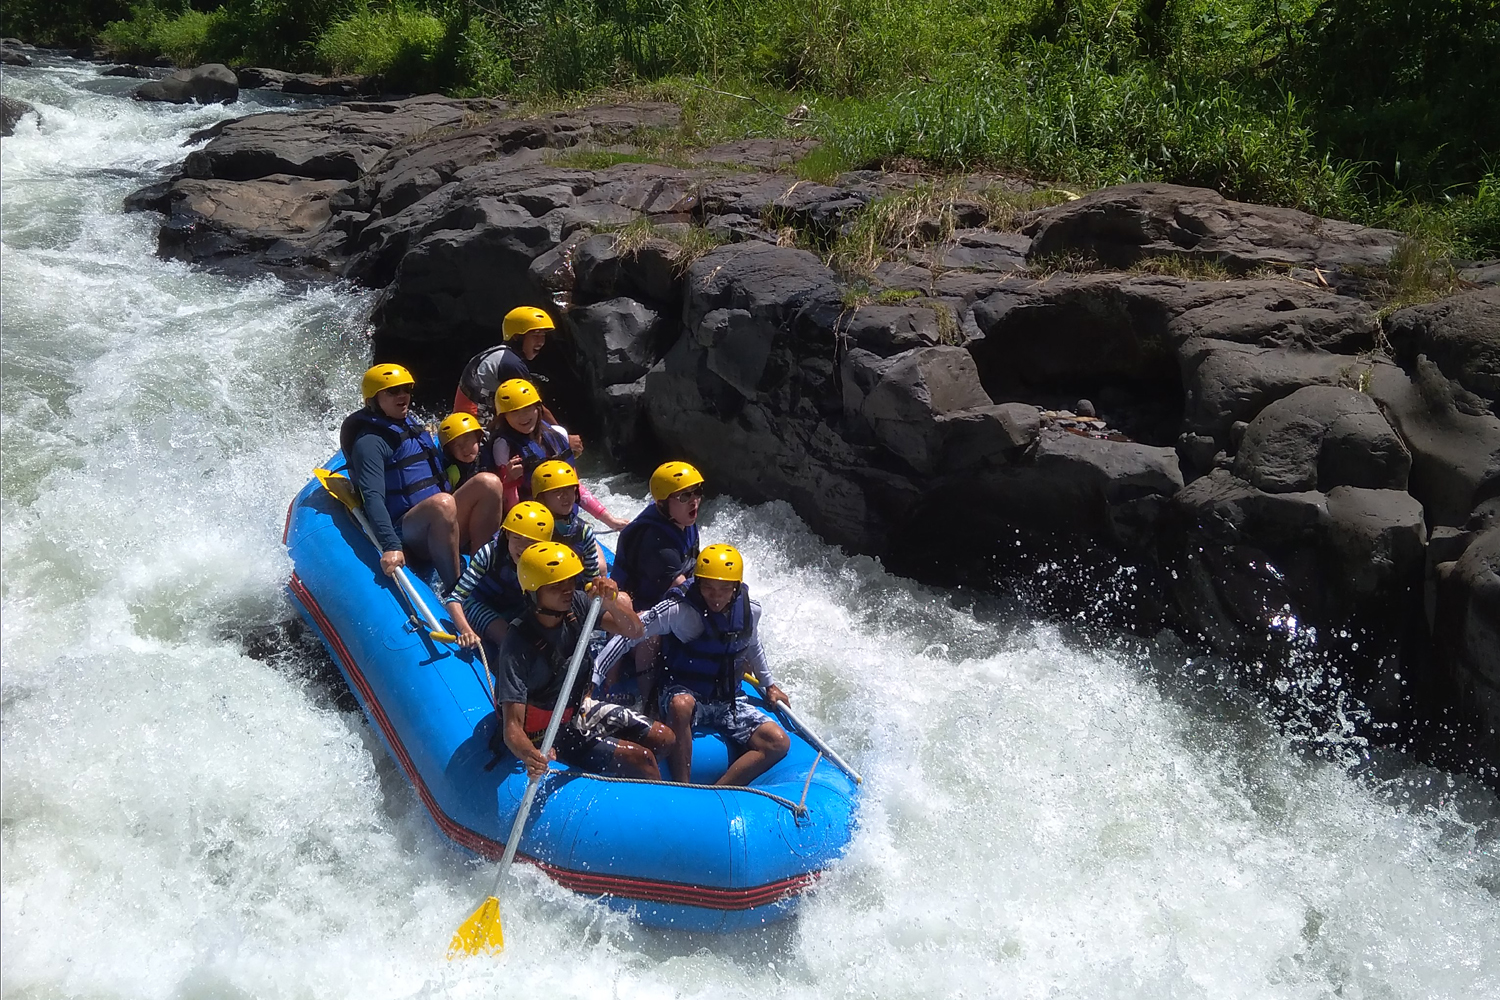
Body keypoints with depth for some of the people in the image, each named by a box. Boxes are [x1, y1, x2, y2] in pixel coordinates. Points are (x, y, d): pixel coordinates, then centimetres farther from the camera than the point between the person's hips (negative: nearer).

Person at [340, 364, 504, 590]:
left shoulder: (415, 426, 20)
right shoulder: (370, 442, -6)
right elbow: (373, 499, -20)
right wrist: (391, 547, -33)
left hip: (439, 525, 8)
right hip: (403, 533, -8)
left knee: (489, 483, -16)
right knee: (442, 502, -39)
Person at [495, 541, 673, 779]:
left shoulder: (577, 603, -12)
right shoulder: (518, 644, -30)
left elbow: (634, 630, -11)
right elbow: (512, 726, -33)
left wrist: (612, 603, -33)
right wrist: (528, 755, -56)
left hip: (581, 709, 7)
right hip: (552, 736, -7)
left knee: (666, 739, 4)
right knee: (640, 758, -16)